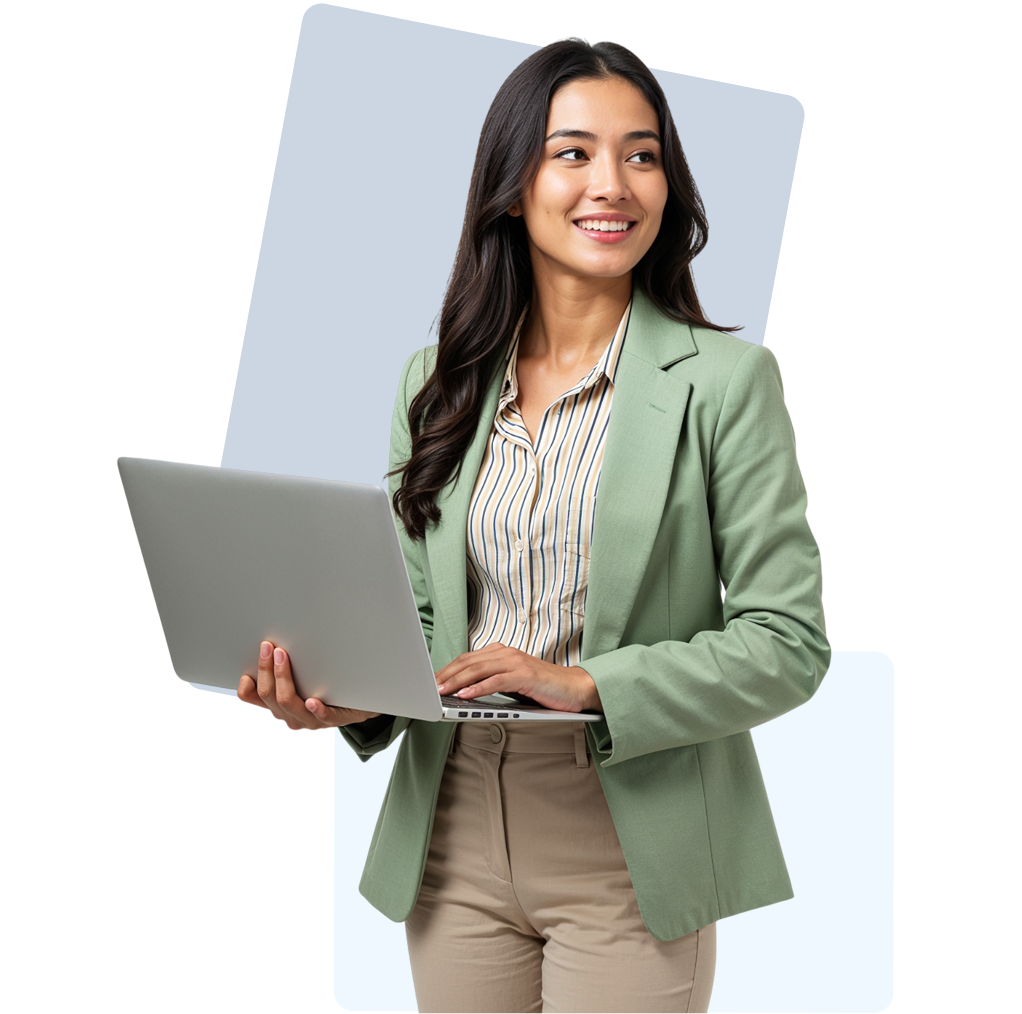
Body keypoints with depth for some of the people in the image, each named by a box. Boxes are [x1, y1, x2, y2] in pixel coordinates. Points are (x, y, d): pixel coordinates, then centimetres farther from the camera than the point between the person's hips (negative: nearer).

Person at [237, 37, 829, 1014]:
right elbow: (420, 612, 12)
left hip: (628, 861, -3)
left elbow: (788, 642, -9)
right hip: (454, 845, 4)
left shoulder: (725, 380, -6)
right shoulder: (436, 382, 7)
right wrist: (350, 694, -9)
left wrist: (586, 686, -21)